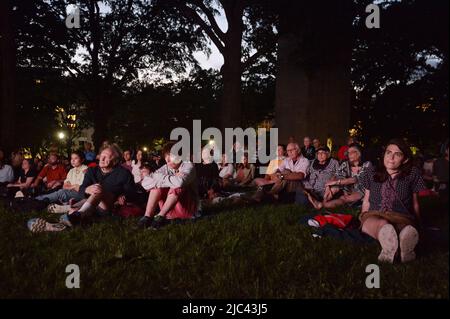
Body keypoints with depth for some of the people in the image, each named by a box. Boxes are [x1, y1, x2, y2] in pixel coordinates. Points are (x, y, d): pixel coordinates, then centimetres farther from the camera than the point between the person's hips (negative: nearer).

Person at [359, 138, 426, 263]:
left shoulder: (412, 175, 9)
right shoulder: (372, 175, 14)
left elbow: (415, 203, 13)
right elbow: (366, 201, 20)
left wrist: (417, 224, 11)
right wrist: (363, 220, 15)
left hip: (402, 219, 0)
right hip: (374, 216, 0)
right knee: (382, 224, -39)